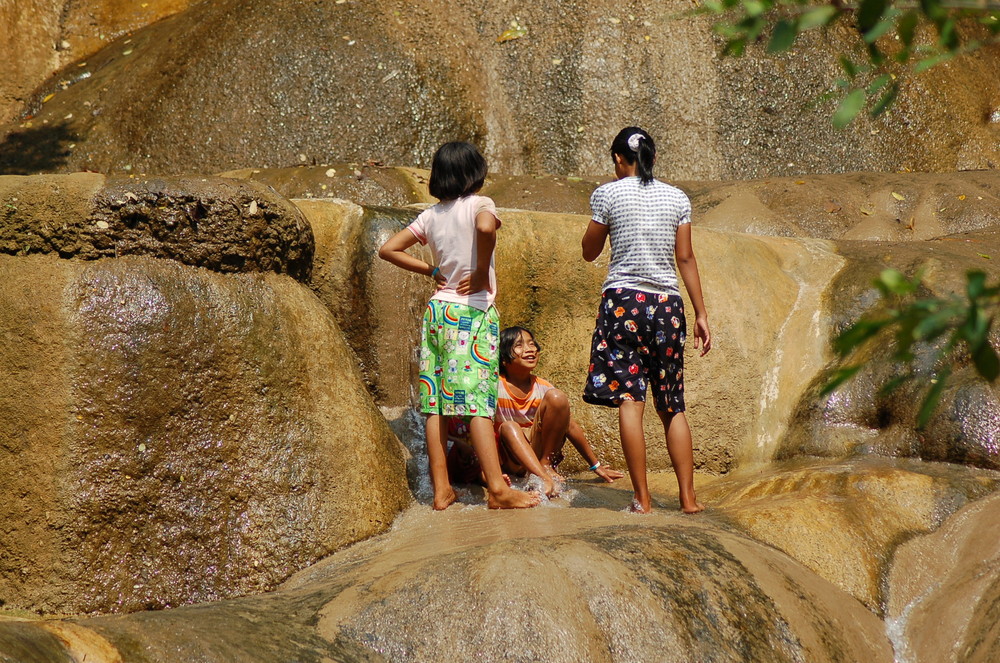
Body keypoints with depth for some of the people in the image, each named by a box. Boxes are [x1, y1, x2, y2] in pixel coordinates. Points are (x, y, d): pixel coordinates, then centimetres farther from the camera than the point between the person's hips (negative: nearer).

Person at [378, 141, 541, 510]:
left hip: (437, 310, 6)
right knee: (477, 398, -9)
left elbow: (388, 250, 12)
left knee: (436, 403, 4)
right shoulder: (479, 205, -5)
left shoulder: (430, 216, 10)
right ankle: (498, 489, -11)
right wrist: (482, 273, -15)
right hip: (473, 311, -6)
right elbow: (486, 227, -28)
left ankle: (442, 490, 5)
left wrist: (431, 271, 13)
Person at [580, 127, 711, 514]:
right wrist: (701, 313, 9)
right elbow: (685, 258, 7)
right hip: (667, 304, 3)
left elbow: (589, 253, 8)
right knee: (673, 407, 9)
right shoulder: (677, 198, 9)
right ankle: (688, 497, 4)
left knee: (629, 400, -5)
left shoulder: (607, 194, 0)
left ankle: (642, 498, -11)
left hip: (623, 300, -3)